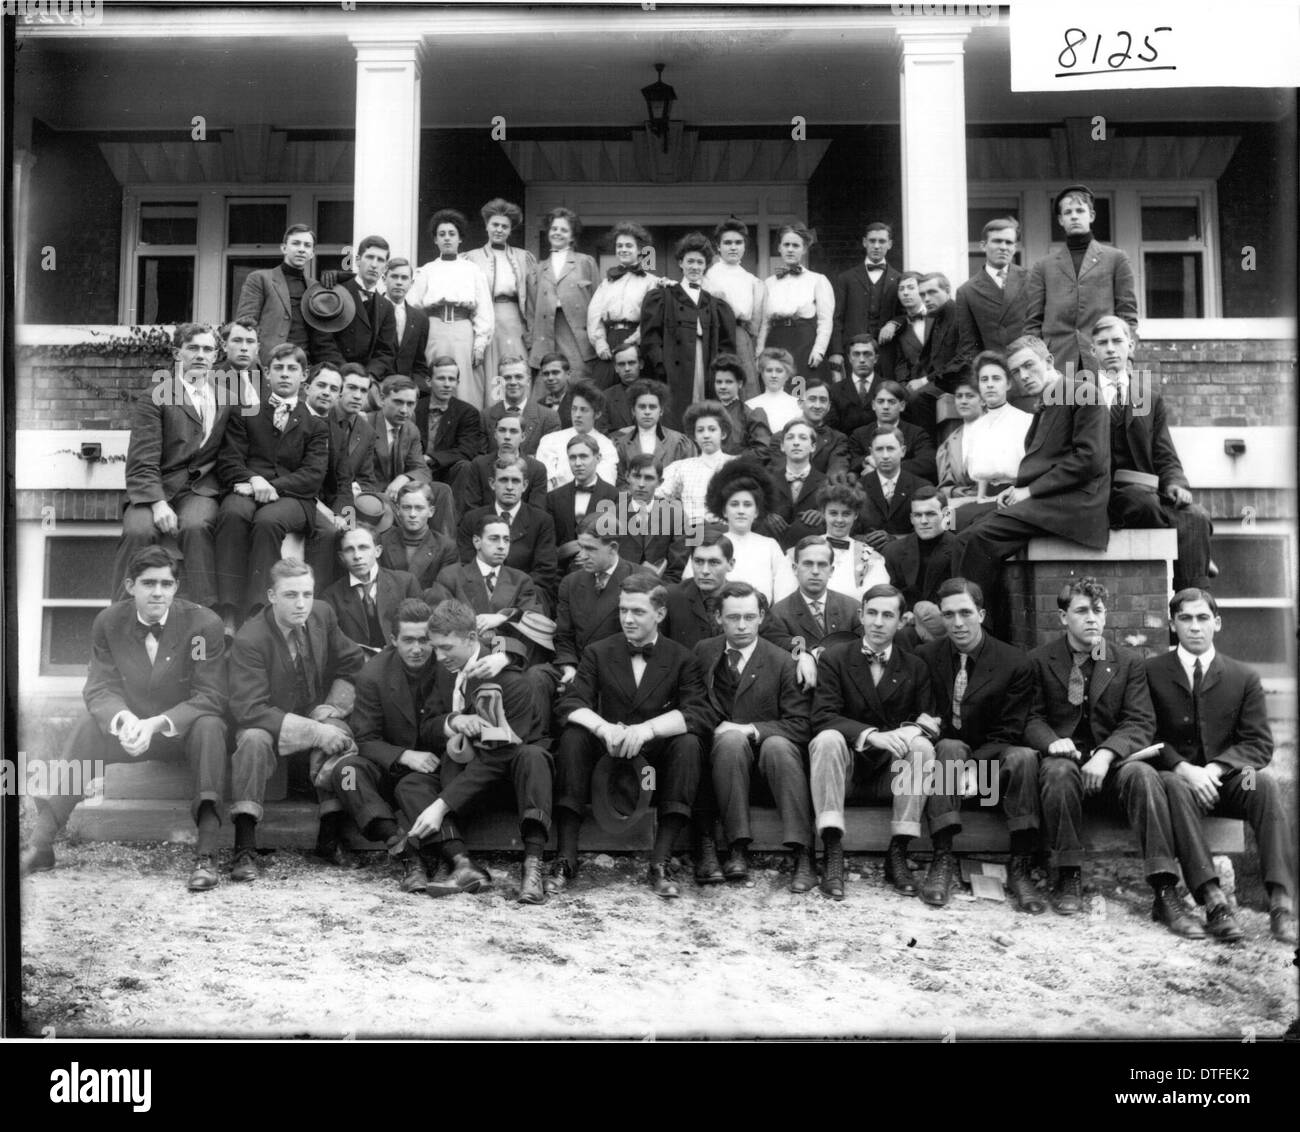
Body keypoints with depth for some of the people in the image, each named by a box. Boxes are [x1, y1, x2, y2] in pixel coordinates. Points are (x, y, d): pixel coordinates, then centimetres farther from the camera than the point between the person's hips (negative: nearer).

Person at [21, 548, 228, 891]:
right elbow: (100, 688, -7)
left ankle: (206, 854, -37)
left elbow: (210, 698, -18)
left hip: (186, 729, -3)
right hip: (133, 724, 3)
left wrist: (156, 723, -32)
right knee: (88, 729, -24)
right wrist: (124, 719, -30)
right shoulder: (108, 622, -7)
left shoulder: (204, 623, -18)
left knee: (209, 726, -35)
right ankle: (40, 843, -17)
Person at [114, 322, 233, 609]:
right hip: (155, 488, -1)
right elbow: (142, 463, -5)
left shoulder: (227, 394, 17)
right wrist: (157, 503, -20)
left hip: (201, 489, 1)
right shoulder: (154, 398, 4)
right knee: (138, 530, -31)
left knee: (196, 526, -32)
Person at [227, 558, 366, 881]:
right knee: (253, 739, -35)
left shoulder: (323, 615, -6)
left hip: (318, 719, 3)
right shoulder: (248, 640, -21)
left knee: (341, 736, -29)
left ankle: (330, 839, -16)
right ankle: (244, 850, -29)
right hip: (272, 726, -3)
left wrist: (331, 709, -9)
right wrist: (315, 733, -30)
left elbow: (353, 665, 7)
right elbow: (249, 710, -26)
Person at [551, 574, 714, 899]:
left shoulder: (682, 659, 0)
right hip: (607, 752, 1)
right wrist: (604, 727, -30)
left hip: (657, 757, -1)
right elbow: (571, 704, -7)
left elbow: (701, 714, -14)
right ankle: (565, 859, -24)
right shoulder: (598, 652, 5)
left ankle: (661, 863, -28)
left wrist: (647, 729, -31)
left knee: (688, 743, -30)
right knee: (573, 736, -26)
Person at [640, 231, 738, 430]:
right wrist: (663, 369, -11)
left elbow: (727, 344, 16)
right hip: (674, 381, -3)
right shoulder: (661, 297, 10)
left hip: (707, 381, 3)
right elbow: (650, 338, 0)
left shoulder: (716, 304, 19)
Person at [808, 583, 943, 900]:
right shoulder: (835, 658, 0)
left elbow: (931, 718, 1)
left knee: (922, 746, -27)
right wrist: (872, 735, -28)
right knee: (828, 739, -32)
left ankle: (898, 852, -20)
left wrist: (917, 728, -24)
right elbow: (823, 717, -12)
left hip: (892, 772, 2)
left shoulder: (915, 667, 7)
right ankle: (833, 853, -32)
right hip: (846, 768, -2)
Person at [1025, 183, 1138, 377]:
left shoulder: (1116, 259, 13)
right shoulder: (1044, 267, 15)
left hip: (1104, 364, 0)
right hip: (1057, 366, 0)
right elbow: (1033, 323, 11)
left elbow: (1128, 315, 10)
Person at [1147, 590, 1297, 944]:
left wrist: (1215, 768, -17)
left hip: (1227, 781, 2)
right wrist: (1185, 769, -20)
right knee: (1174, 786, -35)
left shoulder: (1244, 678, 8)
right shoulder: (1151, 672, 4)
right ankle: (1213, 901, -45)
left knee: (1266, 783, -29)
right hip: (1176, 777, -1)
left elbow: (1260, 744, 1)